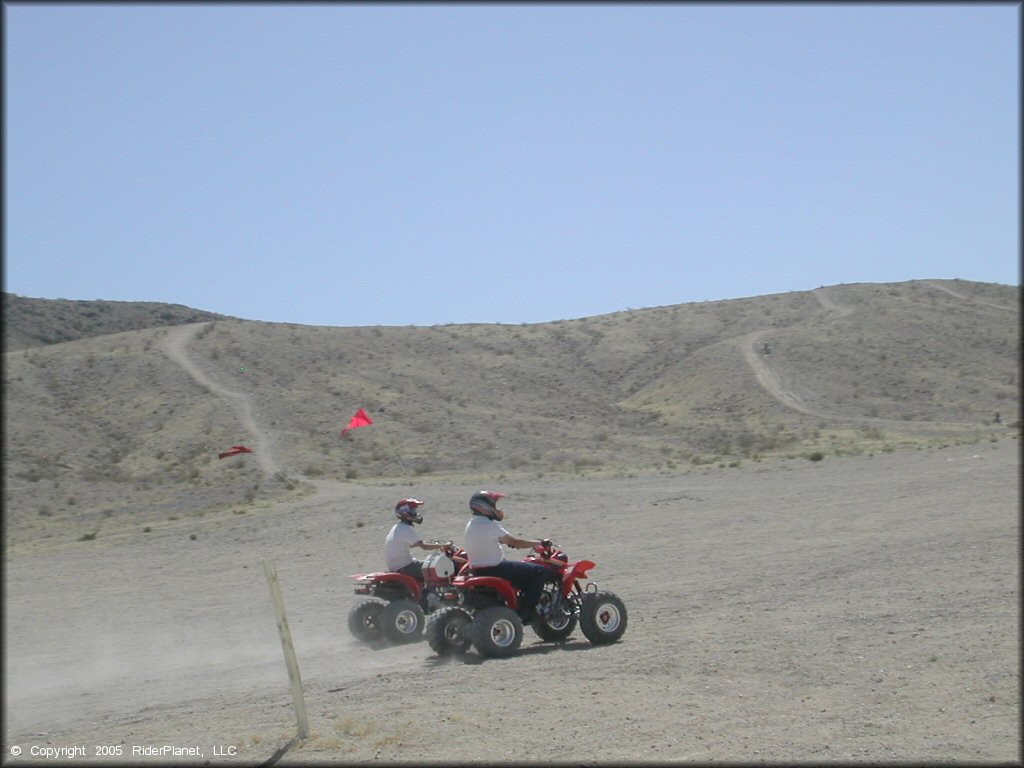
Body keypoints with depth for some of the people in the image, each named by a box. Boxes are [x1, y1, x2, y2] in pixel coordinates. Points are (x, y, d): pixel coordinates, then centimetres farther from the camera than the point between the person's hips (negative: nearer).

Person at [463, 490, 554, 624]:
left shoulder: (471, 524, 9)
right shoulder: (489, 525, -20)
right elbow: (515, 543, -20)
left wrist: (498, 516, 14)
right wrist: (540, 543, -10)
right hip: (493, 570, -10)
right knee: (541, 571, -7)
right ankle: (524, 612, -5)